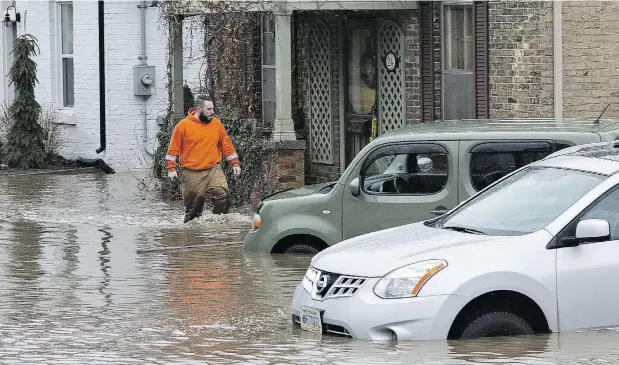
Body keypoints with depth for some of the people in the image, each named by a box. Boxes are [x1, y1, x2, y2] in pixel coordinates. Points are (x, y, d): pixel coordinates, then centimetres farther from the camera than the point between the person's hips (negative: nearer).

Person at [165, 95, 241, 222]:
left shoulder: (217, 124, 7)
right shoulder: (183, 126, -3)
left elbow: (227, 145, 15)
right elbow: (173, 149, 2)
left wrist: (235, 163, 11)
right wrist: (171, 168, -4)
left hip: (214, 169, 2)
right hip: (192, 174, -2)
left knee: (221, 194, -21)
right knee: (193, 204, 3)